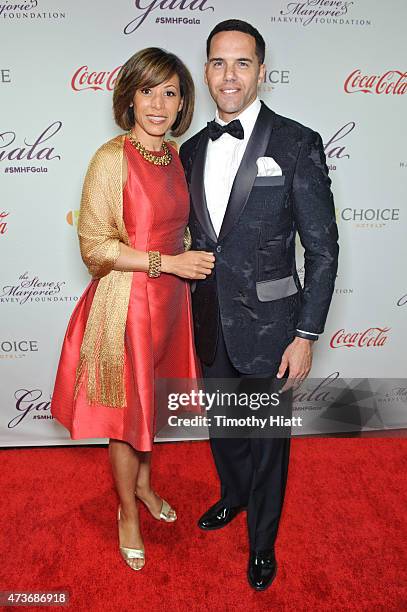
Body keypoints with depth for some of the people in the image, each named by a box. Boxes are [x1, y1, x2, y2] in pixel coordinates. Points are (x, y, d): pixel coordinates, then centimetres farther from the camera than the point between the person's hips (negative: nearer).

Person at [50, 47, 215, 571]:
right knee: (127, 410, 10)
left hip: (169, 299, 7)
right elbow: (94, 246, -18)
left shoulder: (174, 156, 6)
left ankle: (143, 483, 48)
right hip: (127, 303, -6)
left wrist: (191, 261, 10)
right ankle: (128, 511, 35)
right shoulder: (112, 158, -15)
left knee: (151, 401, 22)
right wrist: (167, 262, -20)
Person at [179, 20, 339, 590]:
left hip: (269, 326, -4)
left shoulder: (297, 143, -11)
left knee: (268, 439, 13)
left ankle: (262, 539, 39)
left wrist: (306, 335, -13)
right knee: (221, 426, 23)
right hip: (211, 324, 5)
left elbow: (323, 249, -11)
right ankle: (233, 496, 53)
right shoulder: (192, 149, 5)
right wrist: (190, 315, 12)